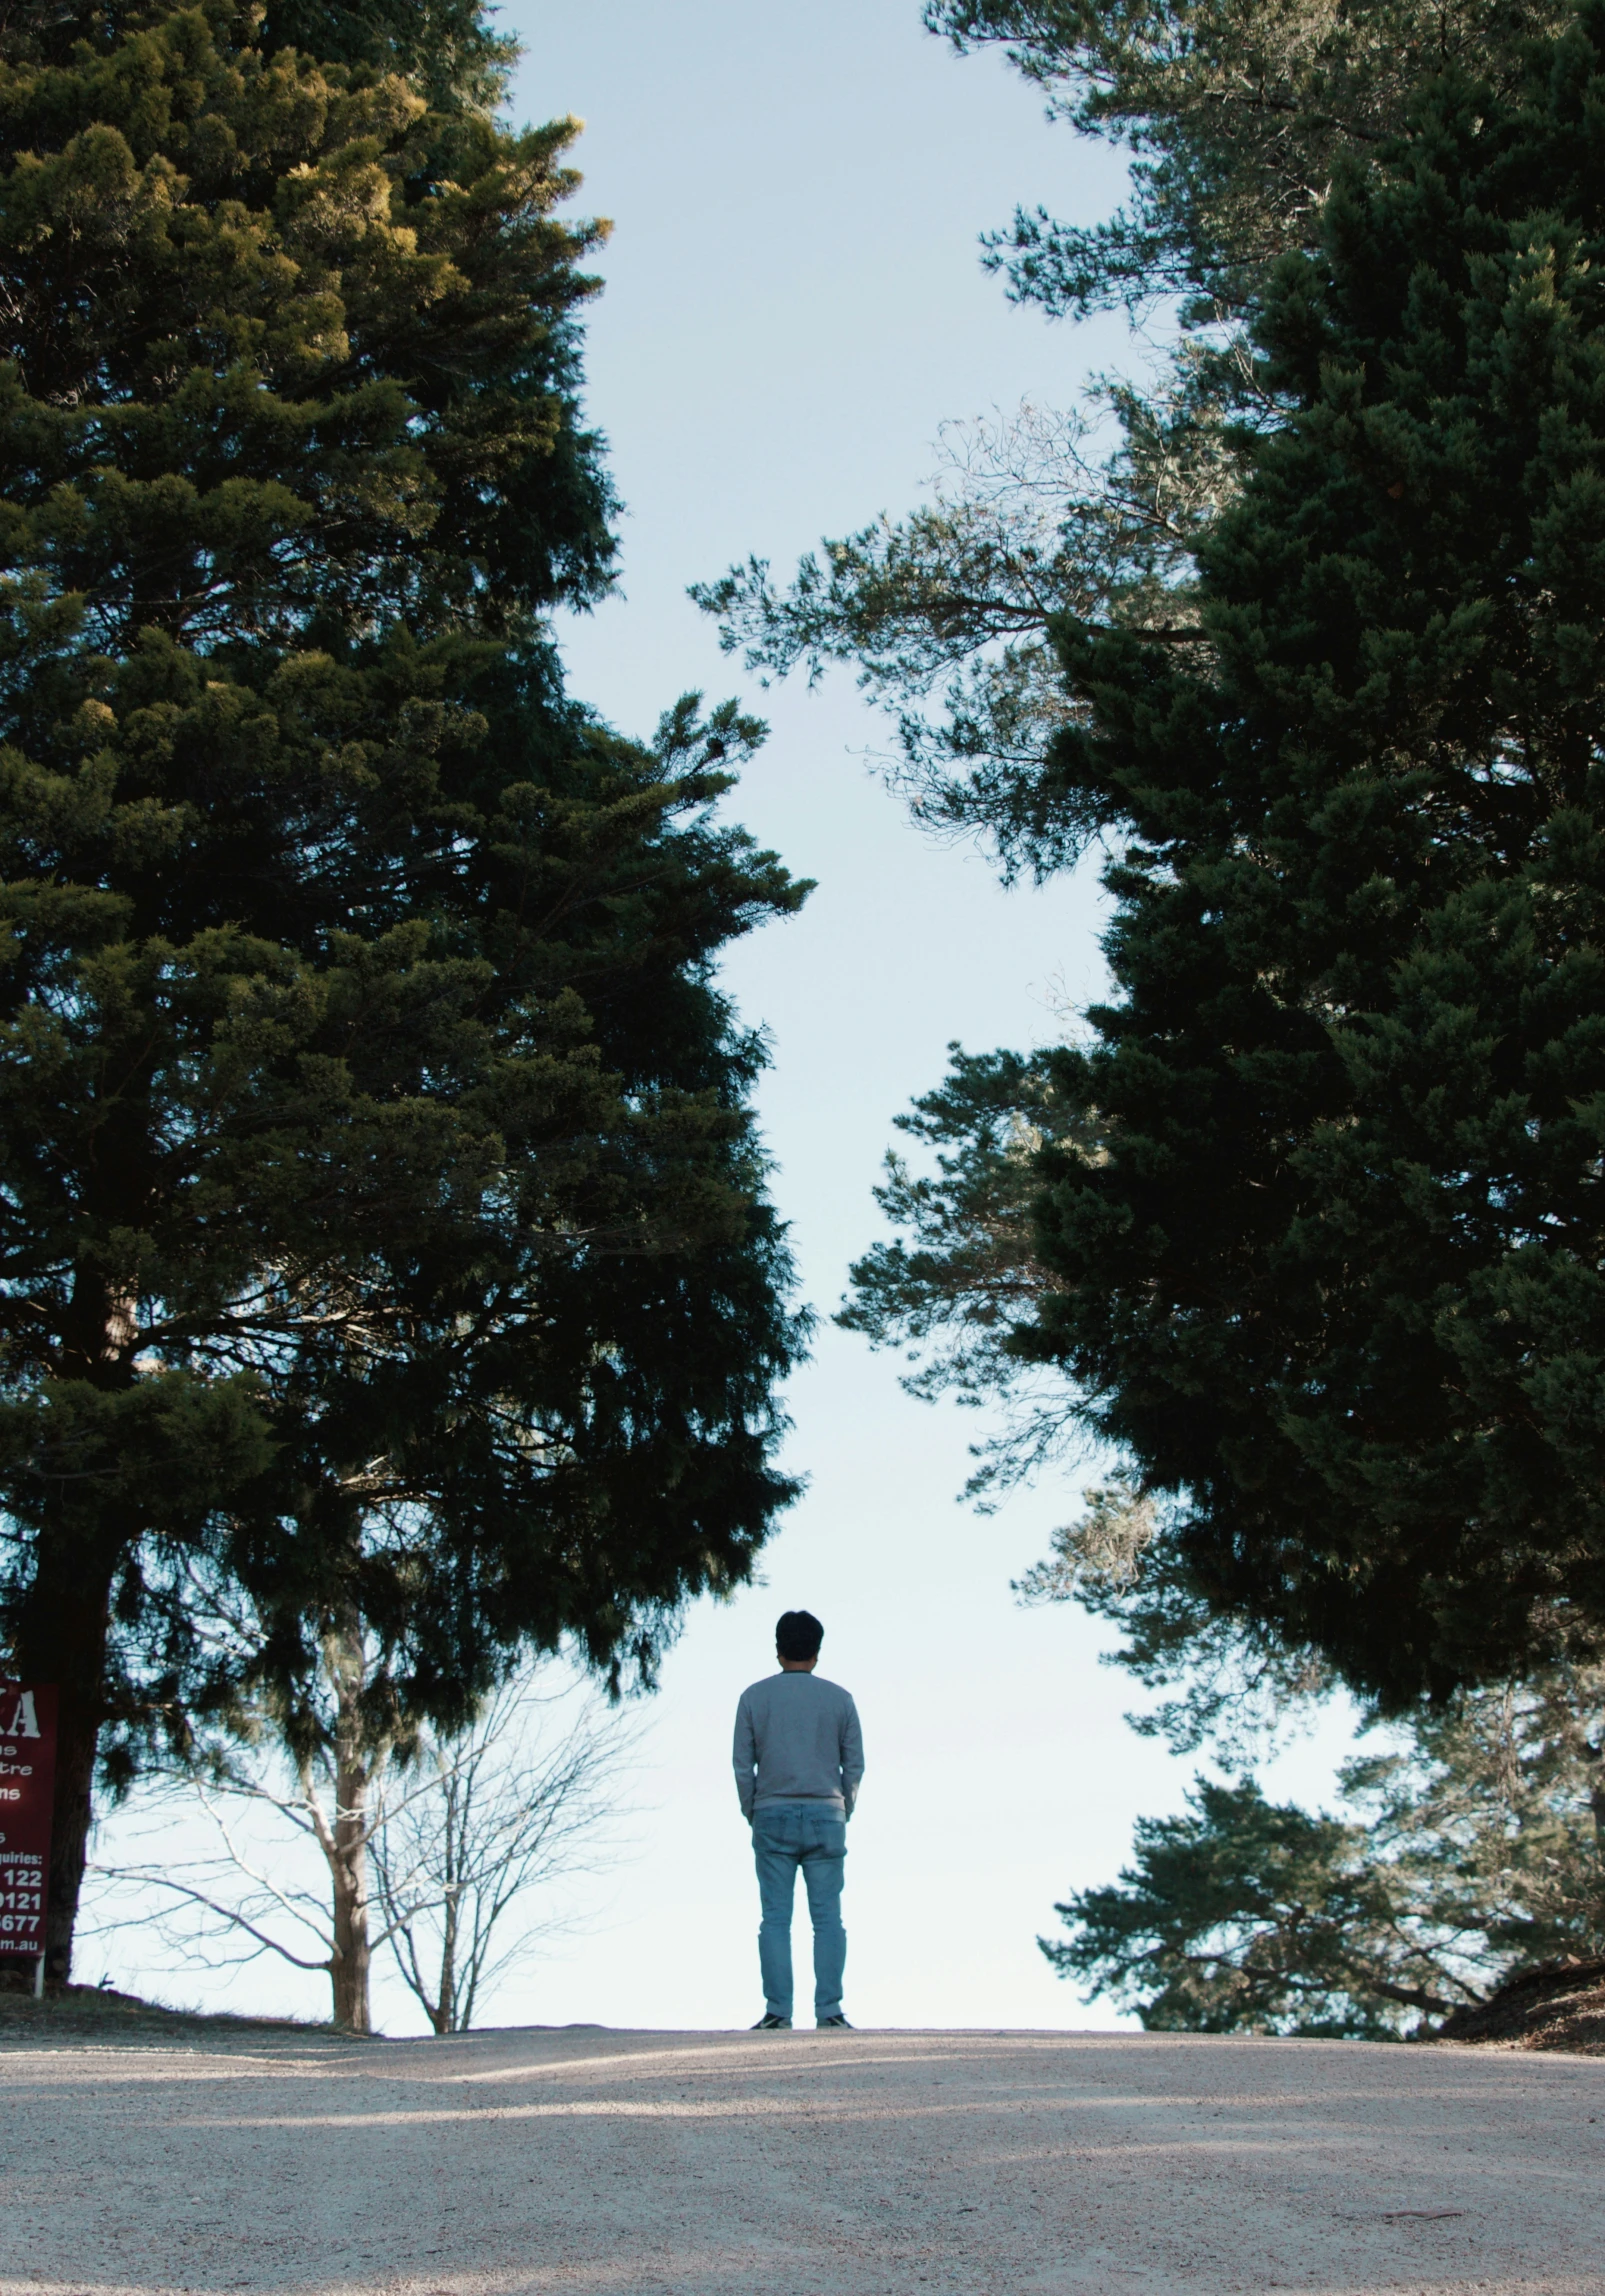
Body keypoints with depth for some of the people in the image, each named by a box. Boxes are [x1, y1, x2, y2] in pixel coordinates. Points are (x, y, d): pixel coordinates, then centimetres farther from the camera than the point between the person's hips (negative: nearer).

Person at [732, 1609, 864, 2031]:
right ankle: (828, 2011, -4)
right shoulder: (839, 1698, 5)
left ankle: (777, 2012, -3)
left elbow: (743, 1765, 2)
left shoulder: (754, 1697, 4)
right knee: (827, 1919, 1)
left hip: (772, 1817, 0)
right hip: (826, 1815, 0)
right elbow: (854, 1765, 6)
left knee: (776, 1919, 1)